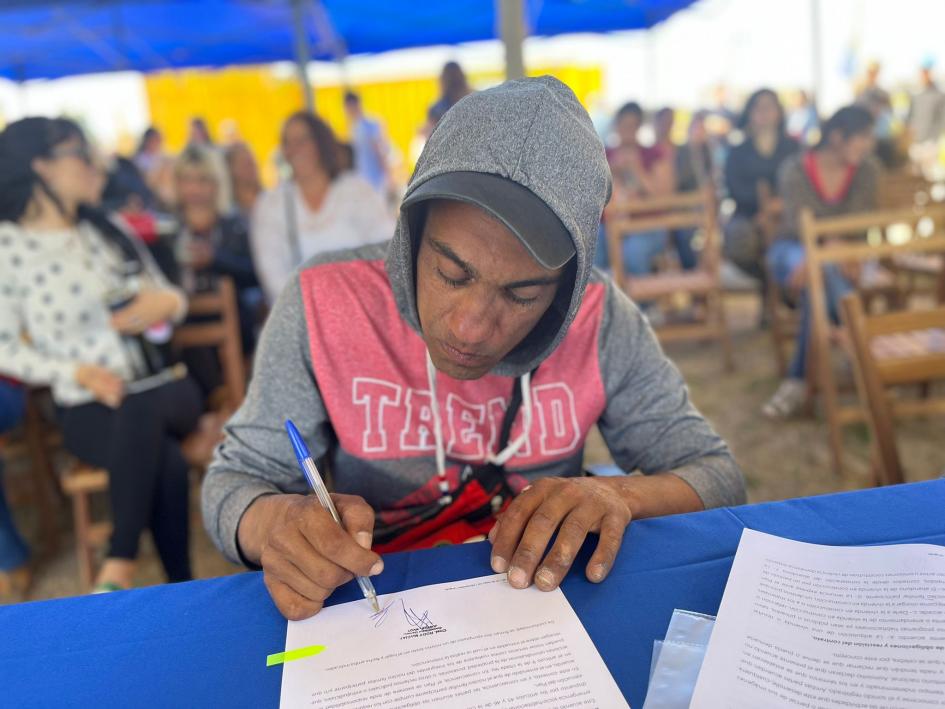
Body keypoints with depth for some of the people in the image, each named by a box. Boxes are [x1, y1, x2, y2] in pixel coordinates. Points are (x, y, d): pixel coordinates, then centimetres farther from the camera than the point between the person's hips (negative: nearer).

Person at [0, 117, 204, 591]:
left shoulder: (108, 230, 11)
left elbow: (168, 298, 18)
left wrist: (165, 302, -7)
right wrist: (78, 373, -18)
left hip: (158, 391, 3)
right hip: (88, 411, -3)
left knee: (141, 407, -34)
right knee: (165, 459, -33)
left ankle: (119, 568, -28)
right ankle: (182, 587, -21)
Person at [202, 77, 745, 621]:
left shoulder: (600, 320, -13)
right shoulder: (326, 305, -15)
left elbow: (718, 474, -5)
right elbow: (235, 479, -7)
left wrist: (617, 495, -25)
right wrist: (274, 521, -29)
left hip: (542, 602, 1)